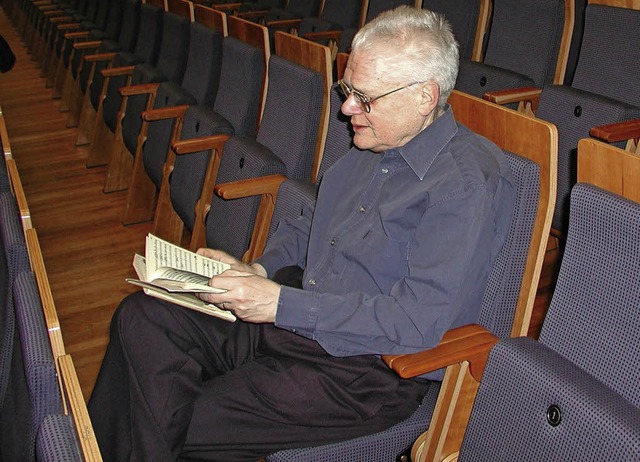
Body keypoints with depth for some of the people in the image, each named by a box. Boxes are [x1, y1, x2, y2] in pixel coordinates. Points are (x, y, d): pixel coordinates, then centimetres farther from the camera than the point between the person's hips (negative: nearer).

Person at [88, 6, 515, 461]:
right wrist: (259, 269, 5)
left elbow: (419, 319, -25)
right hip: (292, 320, 8)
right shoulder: (374, 146, 9)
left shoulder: (469, 183, -19)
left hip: (366, 369, -8)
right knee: (142, 317, -5)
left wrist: (282, 303, -23)